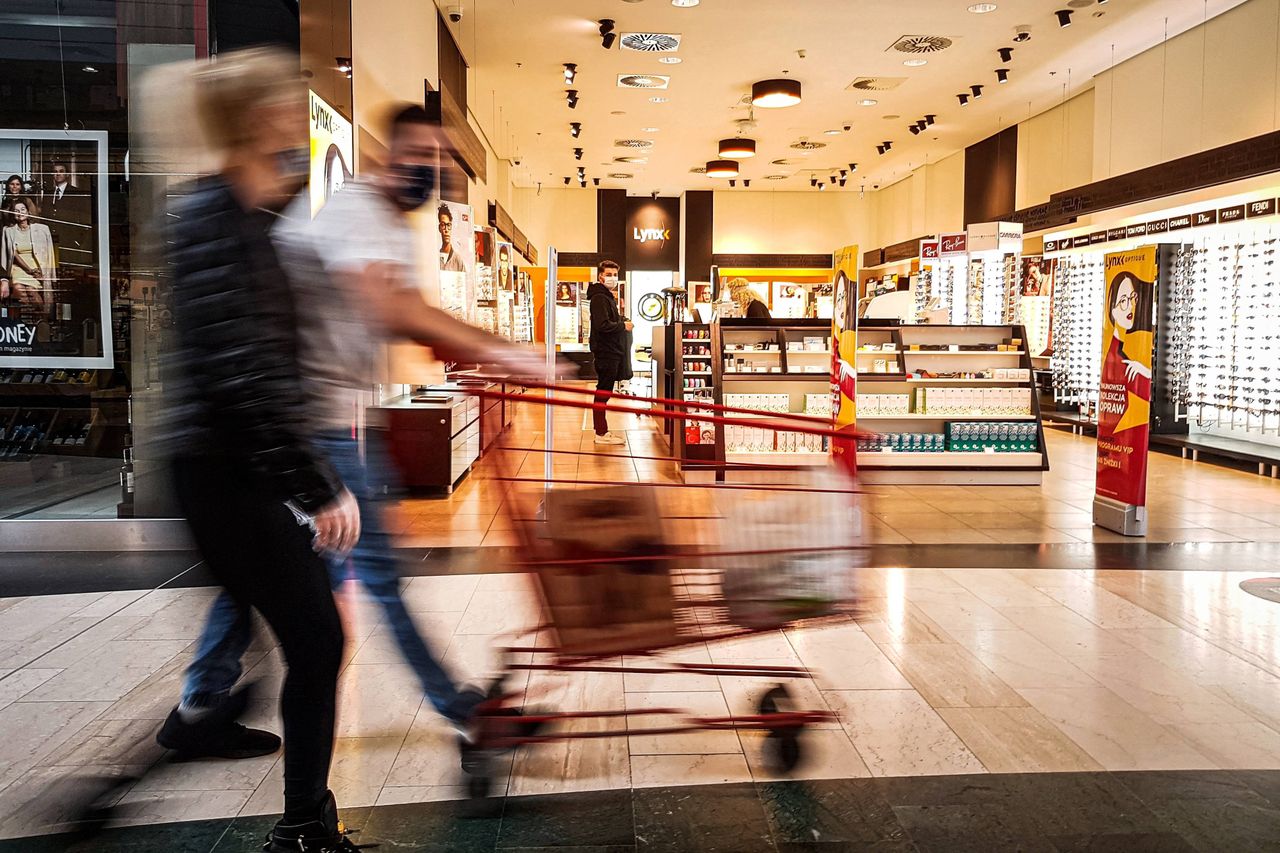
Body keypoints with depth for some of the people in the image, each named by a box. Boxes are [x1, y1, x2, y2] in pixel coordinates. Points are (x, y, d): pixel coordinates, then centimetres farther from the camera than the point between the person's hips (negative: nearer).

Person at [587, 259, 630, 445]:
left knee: (604, 392, 14)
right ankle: (601, 433, -2)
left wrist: (621, 320, 5)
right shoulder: (600, 297, -14)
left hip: (612, 352, 11)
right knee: (603, 392, -6)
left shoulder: (608, 297, 20)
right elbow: (603, 325, -25)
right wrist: (623, 326, -13)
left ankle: (602, 430, 21)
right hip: (605, 352, -11)